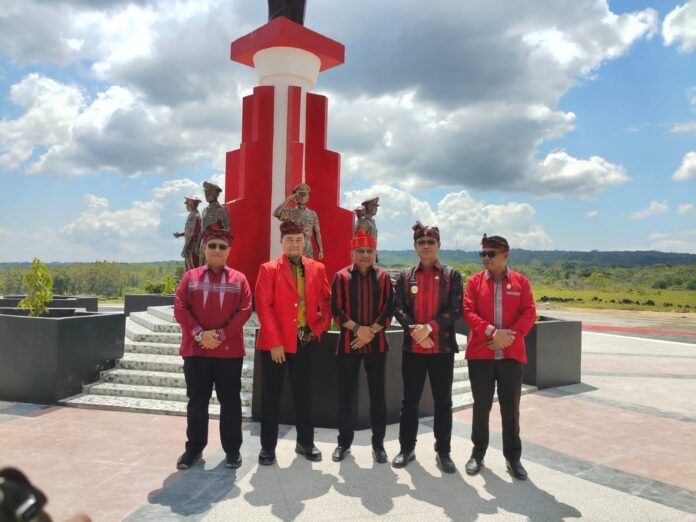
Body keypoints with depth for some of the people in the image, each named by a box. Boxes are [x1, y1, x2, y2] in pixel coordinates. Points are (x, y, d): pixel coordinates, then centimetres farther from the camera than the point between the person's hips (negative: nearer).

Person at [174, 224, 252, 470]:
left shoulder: (239, 279, 4)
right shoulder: (190, 277, 7)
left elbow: (244, 311, -4)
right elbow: (180, 309, -2)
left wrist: (222, 335, -14)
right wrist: (199, 334, -15)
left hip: (230, 351, -1)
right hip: (195, 350, 1)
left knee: (230, 401, 7)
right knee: (197, 401, 10)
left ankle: (232, 449, 19)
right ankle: (194, 447, 25)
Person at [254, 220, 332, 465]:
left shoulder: (317, 269, 6)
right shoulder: (268, 269, -4)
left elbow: (327, 301, 12)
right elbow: (263, 306, -10)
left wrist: (319, 328, -1)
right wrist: (274, 342, -15)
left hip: (305, 341, 3)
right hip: (274, 343, -2)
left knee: (304, 393, 12)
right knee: (271, 395, 7)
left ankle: (305, 442, 26)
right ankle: (268, 446, 19)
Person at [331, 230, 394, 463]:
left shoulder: (383, 277, 3)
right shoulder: (341, 276, -1)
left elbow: (388, 309, -1)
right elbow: (336, 309, -4)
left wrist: (371, 331, -12)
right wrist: (357, 328, -15)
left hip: (377, 343, 1)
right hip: (348, 342, 0)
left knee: (378, 394, 7)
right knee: (345, 394, 7)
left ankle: (378, 443, 20)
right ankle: (344, 442, 22)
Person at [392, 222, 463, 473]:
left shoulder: (452, 275, 1)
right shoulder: (405, 276, 6)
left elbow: (456, 310, -6)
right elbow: (398, 308, 0)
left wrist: (430, 327, -18)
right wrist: (414, 330, -16)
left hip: (443, 347, -1)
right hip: (412, 348, 1)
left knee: (443, 401, 7)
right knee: (410, 400, 9)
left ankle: (443, 452, 21)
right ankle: (407, 448, 23)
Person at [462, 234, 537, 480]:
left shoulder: (520, 281, 4)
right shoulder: (474, 281, 3)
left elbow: (529, 314, -2)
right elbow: (468, 312, -6)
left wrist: (510, 335, -15)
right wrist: (491, 332, -19)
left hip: (511, 354, 0)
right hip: (480, 354, 0)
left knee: (511, 408, 8)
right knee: (481, 406, 9)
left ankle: (512, 457, 23)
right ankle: (478, 453, 25)